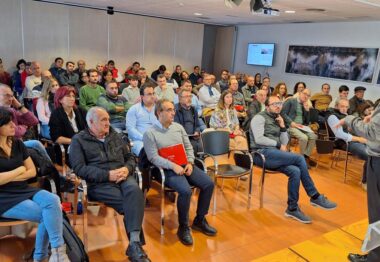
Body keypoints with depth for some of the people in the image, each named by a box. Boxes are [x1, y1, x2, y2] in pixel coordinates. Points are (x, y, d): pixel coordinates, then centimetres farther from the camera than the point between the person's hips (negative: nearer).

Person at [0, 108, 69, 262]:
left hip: (24, 190, 5)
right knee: (47, 215, -23)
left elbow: (32, 171, 9)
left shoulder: (17, 143, 10)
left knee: (53, 200, -24)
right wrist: (19, 170, -6)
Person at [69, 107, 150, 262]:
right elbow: (80, 169, -6)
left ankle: (134, 243, -34)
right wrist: (108, 175, -16)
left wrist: (127, 169, -5)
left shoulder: (115, 136, 20)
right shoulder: (79, 140, 6)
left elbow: (130, 157, 20)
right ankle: (136, 243, -12)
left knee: (134, 190, -32)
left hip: (122, 177, 3)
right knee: (127, 203, -28)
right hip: (98, 183, -3)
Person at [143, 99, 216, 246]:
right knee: (186, 190, -31)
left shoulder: (178, 127, 12)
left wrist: (190, 163, -3)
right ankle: (183, 227, -8)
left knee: (209, 184, -12)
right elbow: (153, 157, -12)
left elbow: (188, 147, 14)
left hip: (185, 165, 6)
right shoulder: (150, 133, -5)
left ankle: (200, 220, 7)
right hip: (168, 169, -6)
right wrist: (173, 166, -21)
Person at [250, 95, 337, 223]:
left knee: (295, 171, -23)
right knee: (299, 159, -22)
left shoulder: (277, 119, 23)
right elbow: (259, 139, -14)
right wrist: (278, 144, -7)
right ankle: (315, 197, -11)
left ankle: (292, 209, -12)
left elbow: (284, 142, 16)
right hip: (262, 153, -7)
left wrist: (282, 126, 3)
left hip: (274, 153, 7)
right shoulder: (259, 118, 0)